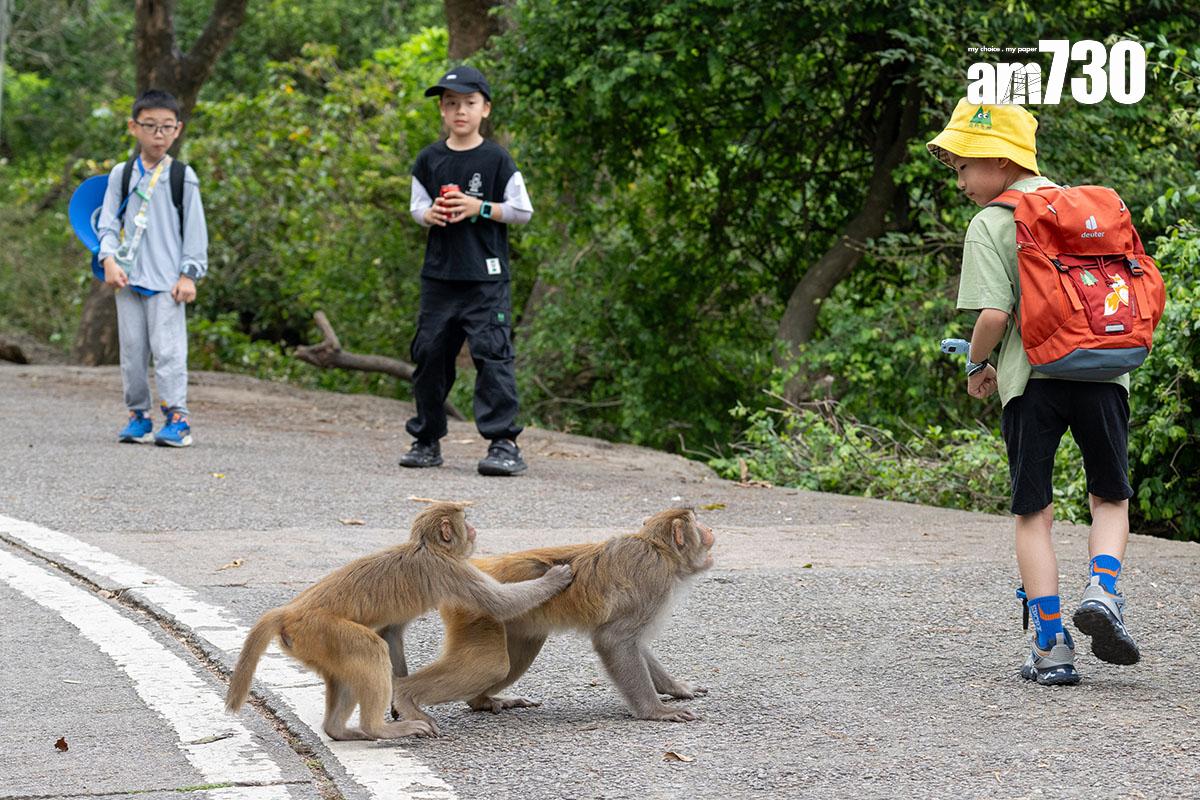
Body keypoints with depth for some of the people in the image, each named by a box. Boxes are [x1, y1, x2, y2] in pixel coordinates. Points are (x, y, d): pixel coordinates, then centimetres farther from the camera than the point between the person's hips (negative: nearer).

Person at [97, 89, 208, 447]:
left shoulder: (183, 176, 2)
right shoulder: (121, 174, 9)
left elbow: (195, 229, 3)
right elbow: (108, 222, 8)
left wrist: (189, 275, -4)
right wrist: (109, 260, -8)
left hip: (167, 281, -3)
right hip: (128, 278, 3)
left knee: (168, 349, -10)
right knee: (132, 349, 6)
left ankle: (177, 418, -9)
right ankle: (138, 415, 15)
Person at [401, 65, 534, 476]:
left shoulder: (496, 159, -3)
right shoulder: (429, 159, 8)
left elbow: (523, 211, -1)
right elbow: (417, 206, 16)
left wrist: (480, 208, -13)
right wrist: (429, 214, -7)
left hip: (486, 277, -4)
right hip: (439, 275, 4)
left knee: (492, 354, -11)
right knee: (429, 352, 7)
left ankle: (504, 442, -10)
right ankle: (426, 440, 19)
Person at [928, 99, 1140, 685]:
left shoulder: (990, 225, -5)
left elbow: (993, 313, -15)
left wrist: (978, 365, 4)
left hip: (1032, 378, -3)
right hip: (1102, 371, 3)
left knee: (1033, 514, 7)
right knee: (1110, 499, 17)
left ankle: (1051, 645, 2)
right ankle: (1102, 590, -10)